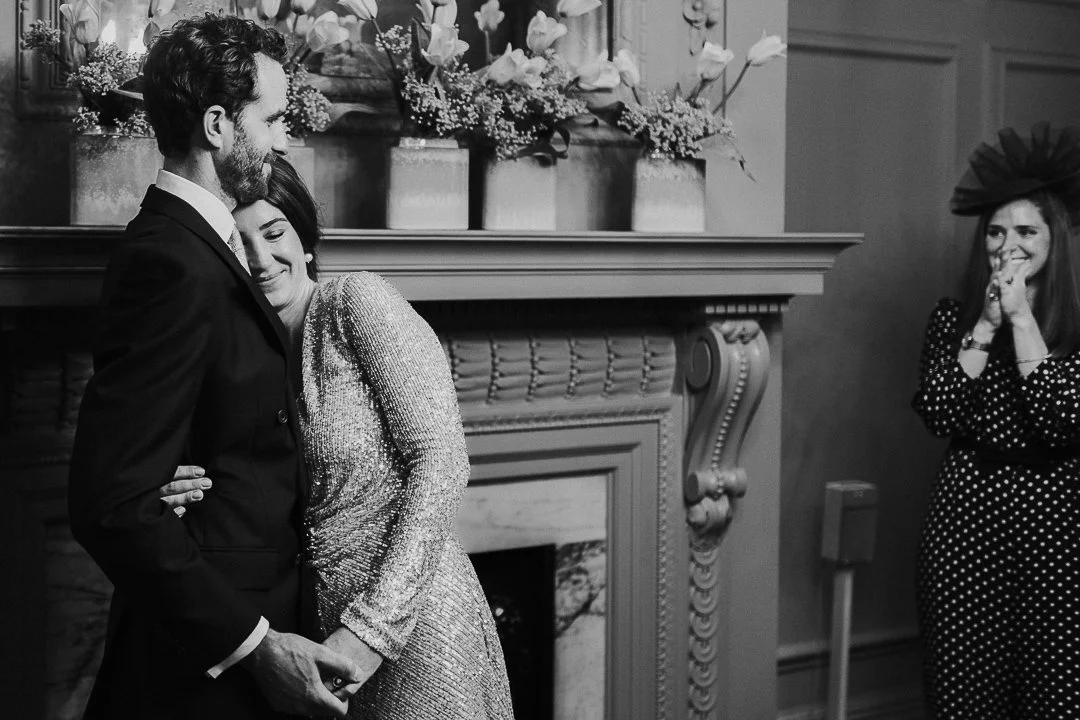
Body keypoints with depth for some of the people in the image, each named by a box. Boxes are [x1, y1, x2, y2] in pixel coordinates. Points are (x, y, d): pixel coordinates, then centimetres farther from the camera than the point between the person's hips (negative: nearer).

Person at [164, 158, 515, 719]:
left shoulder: (359, 301, -9)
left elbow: (441, 459, -17)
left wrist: (371, 630, -22)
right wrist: (199, 501, -13)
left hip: (412, 627, -6)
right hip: (317, 633, 6)